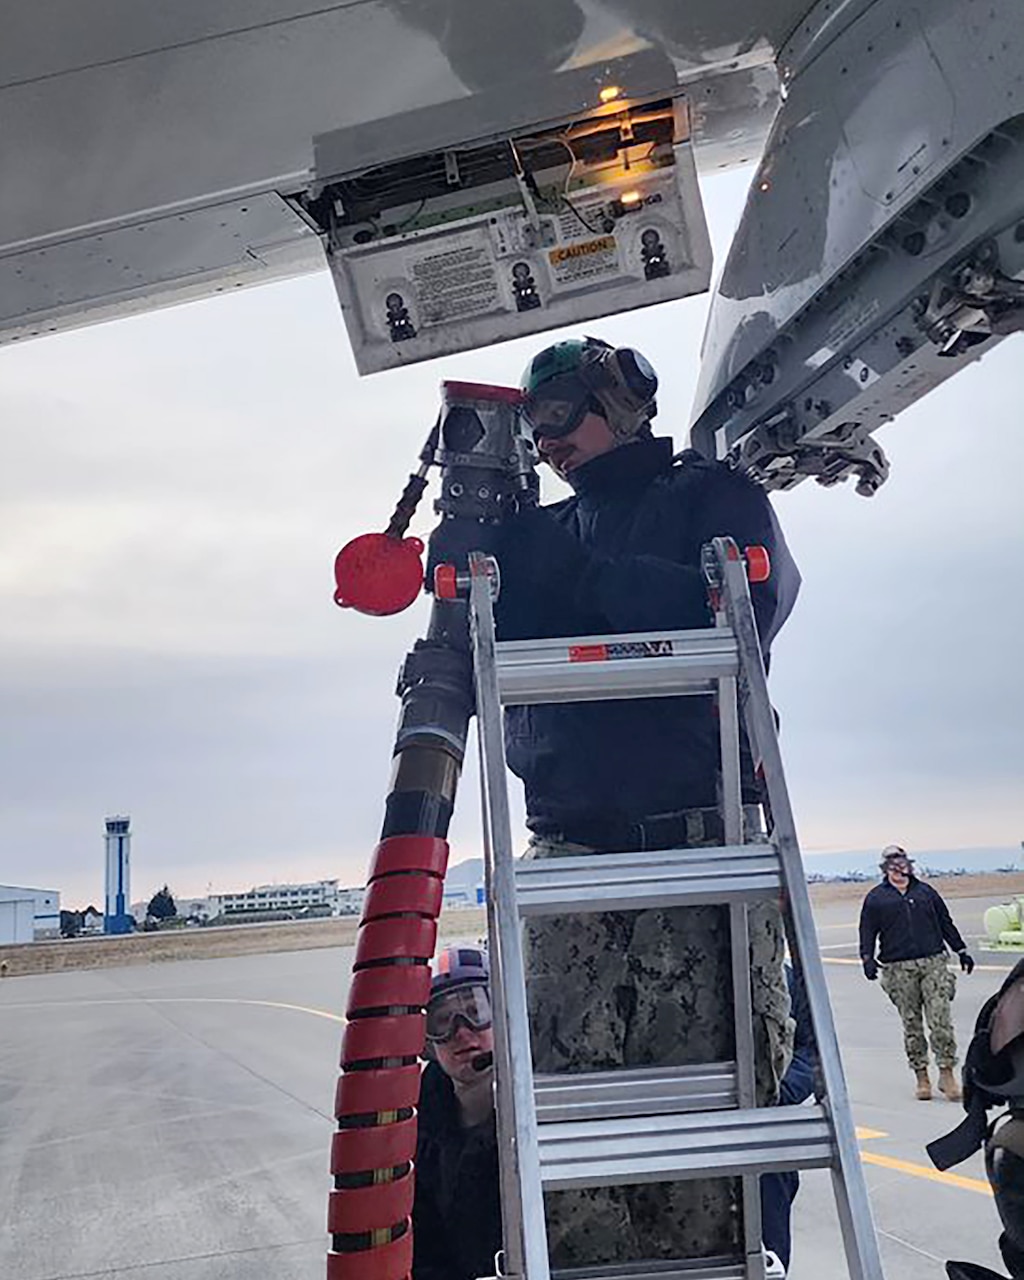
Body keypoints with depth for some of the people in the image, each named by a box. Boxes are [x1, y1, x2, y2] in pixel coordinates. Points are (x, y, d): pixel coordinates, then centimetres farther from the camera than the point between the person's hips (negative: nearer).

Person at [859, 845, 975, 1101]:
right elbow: (867, 932, 5)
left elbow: (946, 924, 20)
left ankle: (947, 1073, 0)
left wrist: (962, 951, 19)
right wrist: (868, 958, -8)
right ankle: (921, 1076, 12)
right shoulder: (875, 898, 8)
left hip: (934, 963, 1)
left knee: (941, 1019, -7)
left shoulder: (926, 892, 14)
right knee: (912, 1024, 3)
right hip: (899, 969, -1)